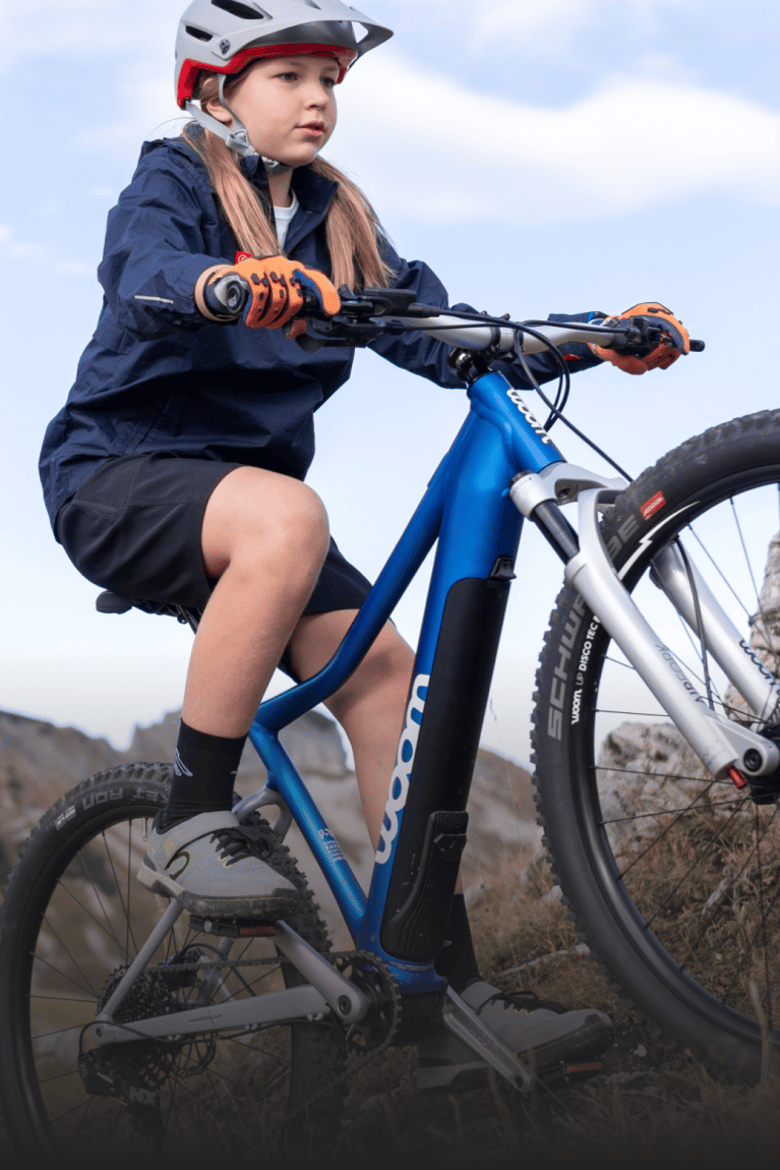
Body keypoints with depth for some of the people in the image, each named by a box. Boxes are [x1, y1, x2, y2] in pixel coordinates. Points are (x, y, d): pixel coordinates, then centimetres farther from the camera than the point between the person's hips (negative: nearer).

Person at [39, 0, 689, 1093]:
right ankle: (189, 824, -24)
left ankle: (453, 996, -12)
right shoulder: (173, 178, -5)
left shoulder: (336, 218, 11)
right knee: (288, 514, -37)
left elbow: (447, 338, 1)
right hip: (117, 478, -6)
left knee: (387, 670, -14)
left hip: (245, 490, 6)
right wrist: (226, 284, -53)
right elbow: (146, 277, -29)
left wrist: (600, 341, -12)